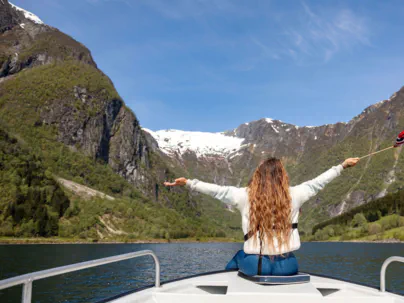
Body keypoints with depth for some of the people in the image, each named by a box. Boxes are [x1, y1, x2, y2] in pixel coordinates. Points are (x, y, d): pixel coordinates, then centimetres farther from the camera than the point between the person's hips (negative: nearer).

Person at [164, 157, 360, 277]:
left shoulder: (245, 195, -4)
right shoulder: (293, 195, -1)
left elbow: (217, 190, 0)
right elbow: (318, 182, 10)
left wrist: (187, 183, 9)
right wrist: (343, 166, 23)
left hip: (254, 265, -1)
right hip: (286, 266, 1)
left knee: (237, 259, 34)